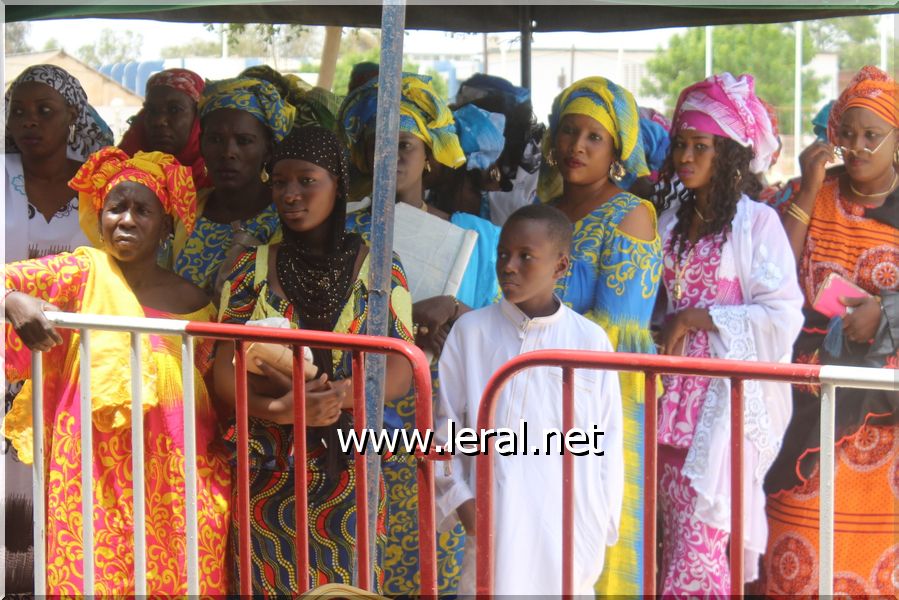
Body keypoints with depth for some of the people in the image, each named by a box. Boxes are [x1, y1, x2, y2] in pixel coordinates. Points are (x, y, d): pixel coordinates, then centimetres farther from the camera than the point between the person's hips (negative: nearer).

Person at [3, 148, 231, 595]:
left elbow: (211, 390, 11)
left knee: (175, 577, -1)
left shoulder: (194, 302, 8)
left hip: (172, 471, 2)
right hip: (93, 465, -2)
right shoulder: (81, 272, 3)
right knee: (94, 575, -4)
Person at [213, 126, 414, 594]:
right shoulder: (253, 268, 6)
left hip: (350, 472, -1)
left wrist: (336, 394, -23)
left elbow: (399, 372, -5)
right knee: (269, 588, 4)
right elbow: (226, 372, 0)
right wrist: (281, 408, -19)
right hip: (267, 474, 1)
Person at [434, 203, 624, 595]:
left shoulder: (590, 340, 2)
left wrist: (602, 519, 5)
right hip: (494, 520, 0)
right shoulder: (471, 331, 3)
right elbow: (443, 422, 8)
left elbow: (607, 439, 6)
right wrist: (458, 496, 1)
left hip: (569, 522, 0)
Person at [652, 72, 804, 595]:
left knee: (697, 548, -11)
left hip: (731, 399, -7)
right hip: (677, 396, 7)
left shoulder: (756, 222, -6)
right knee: (674, 544, 7)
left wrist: (696, 319, -13)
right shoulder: (672, 219, 15)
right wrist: (669, 328, 11)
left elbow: (783, 317, -14)